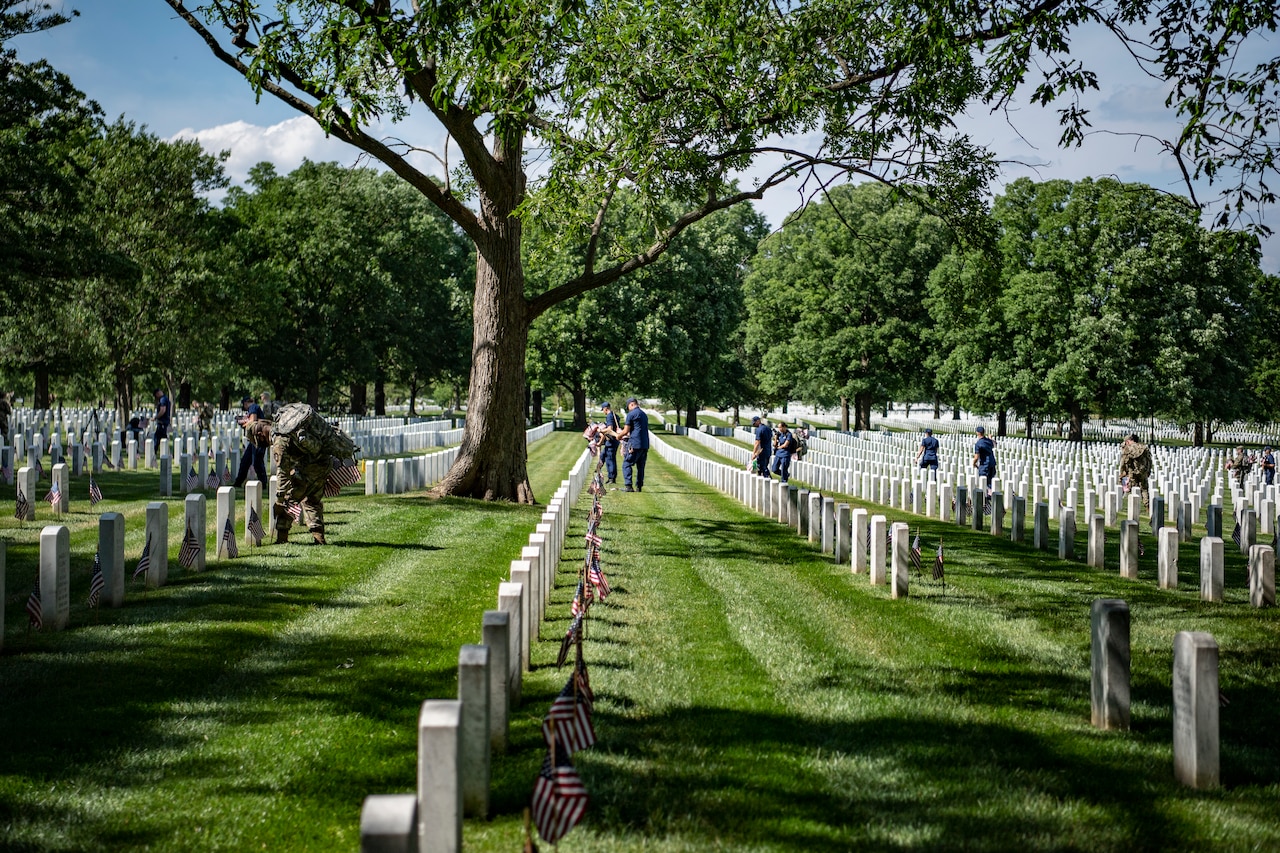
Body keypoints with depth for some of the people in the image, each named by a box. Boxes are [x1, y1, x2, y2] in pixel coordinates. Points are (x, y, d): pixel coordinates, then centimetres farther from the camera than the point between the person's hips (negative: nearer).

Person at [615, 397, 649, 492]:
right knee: (640, 466, 12)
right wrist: (627, 436, 32)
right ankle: (639, 487, 12)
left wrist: (619, 436, 11)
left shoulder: (631, 414, -6)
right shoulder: (644, 414, 18)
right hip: (645, 444, 7)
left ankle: (628, 486, -11)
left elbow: (626, 431, -9)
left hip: (634, 445, -7)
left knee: (627, 464, -2)